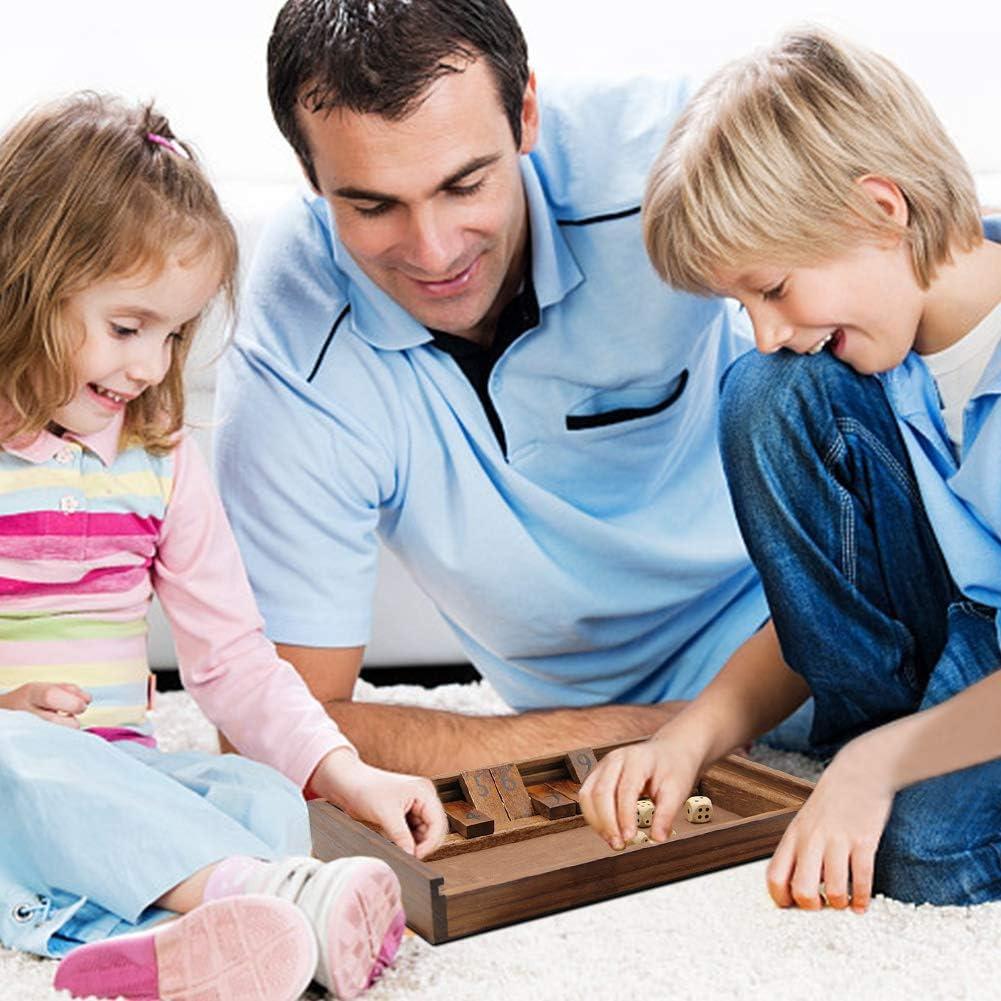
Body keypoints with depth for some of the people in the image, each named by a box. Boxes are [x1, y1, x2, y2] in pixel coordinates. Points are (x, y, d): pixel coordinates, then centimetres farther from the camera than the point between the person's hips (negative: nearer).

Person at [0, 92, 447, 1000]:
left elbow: (230, 654, 7)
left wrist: (349, 776, -5)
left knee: (265, 798, -22)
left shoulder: (160, 461, 8)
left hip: (116, 773, 5)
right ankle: (284, 896, -43)